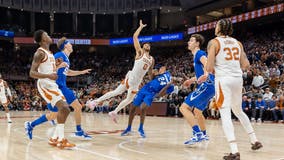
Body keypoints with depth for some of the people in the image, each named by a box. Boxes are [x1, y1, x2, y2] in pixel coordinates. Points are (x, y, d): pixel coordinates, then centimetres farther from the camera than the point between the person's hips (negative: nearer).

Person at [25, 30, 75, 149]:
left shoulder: (50, 53, 18)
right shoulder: (40, 53, -11)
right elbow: (32, 73, -18)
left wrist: (59, 67, 16)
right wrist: (48, 75, -31)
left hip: (52, 85, 10)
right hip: (45, 85, -10)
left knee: (65, 109, 5)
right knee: (63, 108, -22)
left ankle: (55, 138, 9)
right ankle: (61, 139, -19)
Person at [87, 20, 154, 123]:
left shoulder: (152, 59, 17)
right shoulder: (140, 52, 2)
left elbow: (150, 72, 27)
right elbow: (135, 37, -5)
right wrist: (141, 27, 3)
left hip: (137, 82, 6)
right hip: (131, 78, -6)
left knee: (129, 99, 10)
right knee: (117, 92, -14)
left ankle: (114, 113, 23)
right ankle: (95, 102, -11)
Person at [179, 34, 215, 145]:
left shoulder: (199, 54, -7)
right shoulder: (197, 56, 22)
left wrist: (206, 75, -47)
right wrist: (192, 80, 44)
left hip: (206, 86, -10)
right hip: (209, 87, 10)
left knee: (184, 107, -16)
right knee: (197, 111, 27)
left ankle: (198, 134, -22)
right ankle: (204, 135, 42)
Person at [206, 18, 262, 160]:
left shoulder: (214, 42, -4)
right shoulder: (237, 43, 13)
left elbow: (209, 67, -12)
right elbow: (246, 65, 9)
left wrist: (211, 69, 10)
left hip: (223, 79, -6)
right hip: (238, 79, 6)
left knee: (225, 114, -7)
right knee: (238, 111, 24)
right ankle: (255, 141, 28)